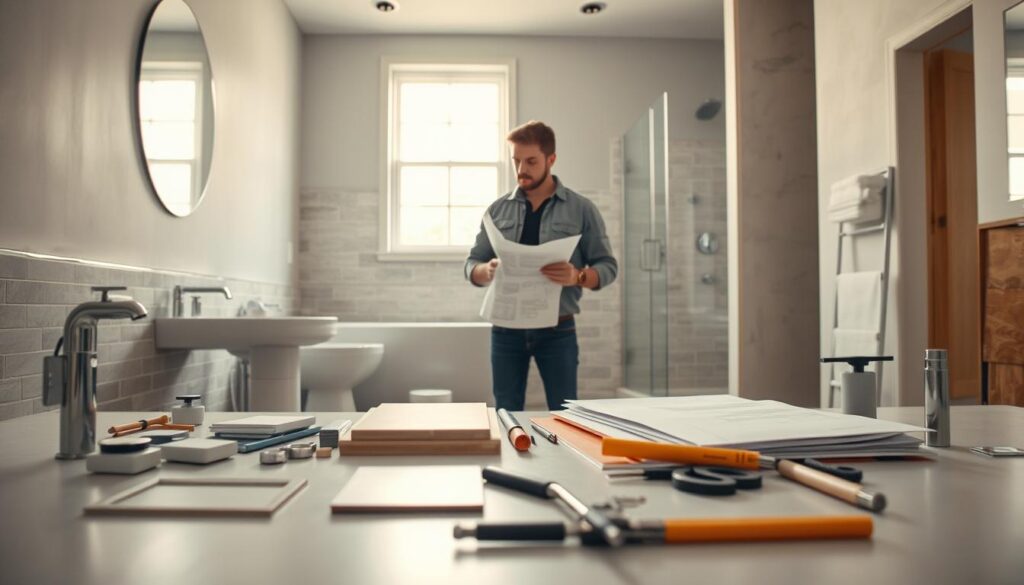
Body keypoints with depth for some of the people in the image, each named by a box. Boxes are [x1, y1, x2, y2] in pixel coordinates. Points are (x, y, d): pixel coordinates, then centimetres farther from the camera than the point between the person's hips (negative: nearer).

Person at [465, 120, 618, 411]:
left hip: (557, 330, -2)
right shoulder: (498, 210, 7)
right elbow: (472, 266, 9)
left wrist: (578, 277, -21)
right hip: (506, 329, 2)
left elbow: (607, 266, 1)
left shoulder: (582, 209, 1)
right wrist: (488, 270, -15)